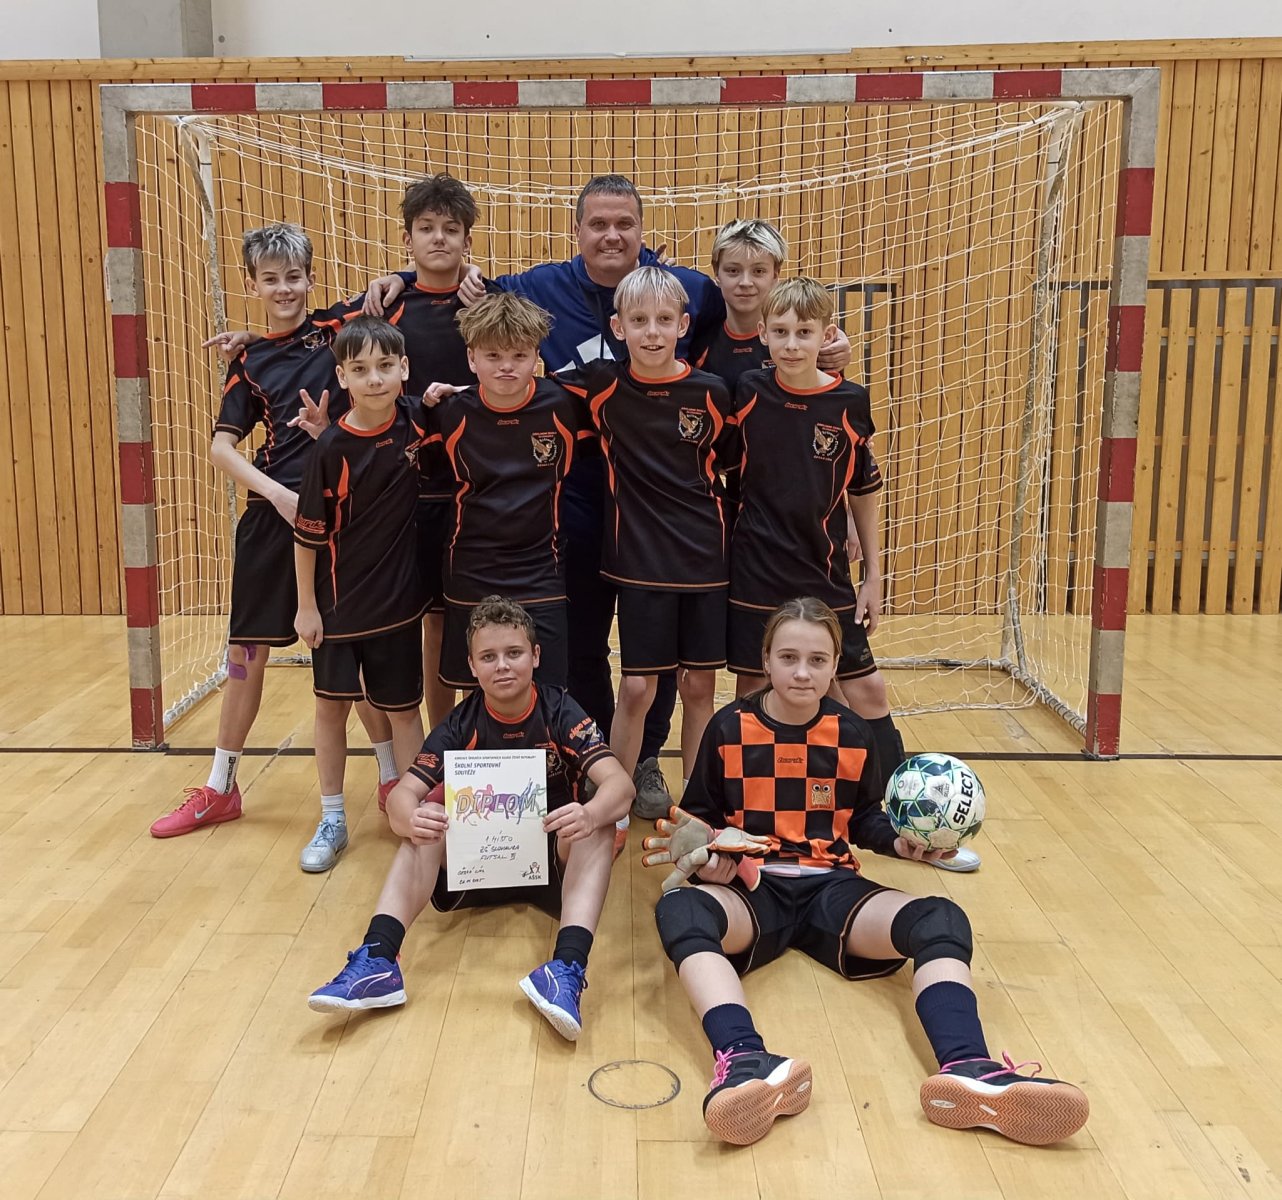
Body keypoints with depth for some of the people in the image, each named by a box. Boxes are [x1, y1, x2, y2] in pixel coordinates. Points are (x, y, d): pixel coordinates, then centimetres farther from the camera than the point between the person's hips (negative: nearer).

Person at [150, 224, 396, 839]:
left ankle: (392, 776, 21)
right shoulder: (249, 361, 7)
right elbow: (222, 447, 3)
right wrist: (279, 494, -10)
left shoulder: (337, 331, 1)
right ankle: (219, 788, 25)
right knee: (246, 649, 10)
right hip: (273, 514, 3)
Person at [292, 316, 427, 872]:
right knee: (331, 705, 11)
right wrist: (306, 605, -6)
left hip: (399, 598, 1)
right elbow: (308, 533, -9)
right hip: (338, 602, -1)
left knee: (403, 709, 10)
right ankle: (332, 821, 26)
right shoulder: (332, 447, -16)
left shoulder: (416, 420, -9)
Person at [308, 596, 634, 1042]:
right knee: (427, 822, -25)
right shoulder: (461, 725, -7)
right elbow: (402, 794, -18)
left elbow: (619, 782, -25)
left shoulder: (560, 713, -12)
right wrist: (411, 819, -44)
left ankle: (568, 970, -46)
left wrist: (589, 815, -50)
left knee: (600, 824, -31)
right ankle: (376, 963, -36)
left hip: (554, 859, -1)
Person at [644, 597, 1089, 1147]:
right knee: (679, 910, -38)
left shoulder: (853, 734, 8)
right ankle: (743, 1061, -60)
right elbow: (698, 817, 12)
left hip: (831, 887, 2)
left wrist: (902, 842, -3)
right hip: (753, 887, -2)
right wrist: (699, 850, -10)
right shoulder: (729, 728, 3)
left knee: (941, 919, -28)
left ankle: (967, 1069, -51)